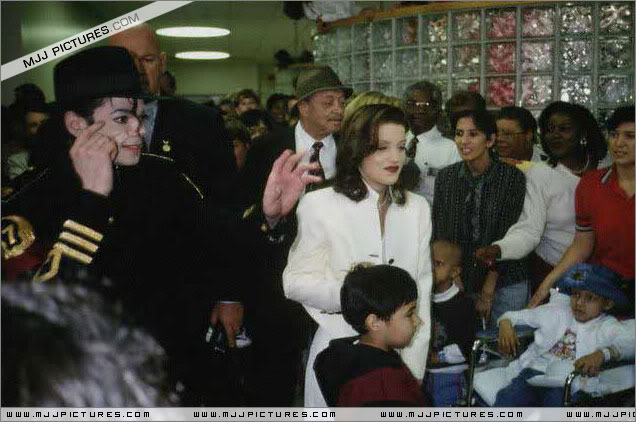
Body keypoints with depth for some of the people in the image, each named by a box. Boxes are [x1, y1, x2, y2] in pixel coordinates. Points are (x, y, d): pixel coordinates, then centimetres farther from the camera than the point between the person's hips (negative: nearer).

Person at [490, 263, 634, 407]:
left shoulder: (607, 327, 9)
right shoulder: (556, 311, 20)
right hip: (533, 372, 3)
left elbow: (629, 342, -14)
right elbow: (514, 316, 24)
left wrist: (602, 354, -34)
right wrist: (505, 324, -2)